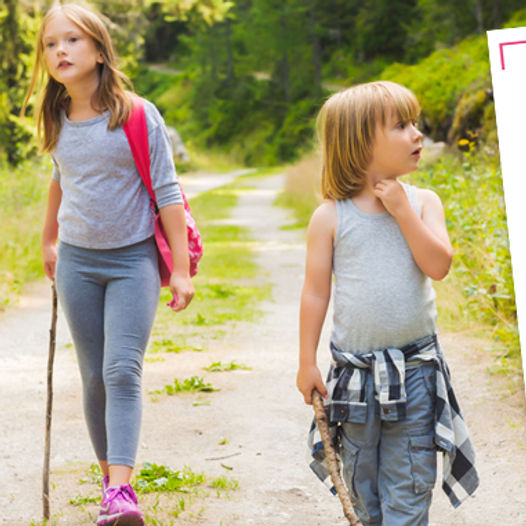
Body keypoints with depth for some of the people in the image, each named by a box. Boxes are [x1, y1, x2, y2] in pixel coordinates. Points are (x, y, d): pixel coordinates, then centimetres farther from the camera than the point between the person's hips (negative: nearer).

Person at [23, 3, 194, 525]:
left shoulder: (137, 116, -11)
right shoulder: (57, 122, 3)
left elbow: (167, 193, -8)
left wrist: (181, 268, -11)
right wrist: (49, 241, 33)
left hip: (133, 260, -4)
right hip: (77, 262, 4)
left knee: (123, 370, -16)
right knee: (94, 377, 7)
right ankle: (109, 479, 17)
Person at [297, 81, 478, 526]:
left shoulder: (422, 202, -1)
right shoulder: (331, 217, -6)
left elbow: (439, 265, -14)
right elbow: (316, 291, -2)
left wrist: (402, 211, -16)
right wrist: (307, 363, -1)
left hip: (416, 370, 1)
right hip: (356, 369, 0)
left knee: (409, 482, 2)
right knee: (362, 483, 12)